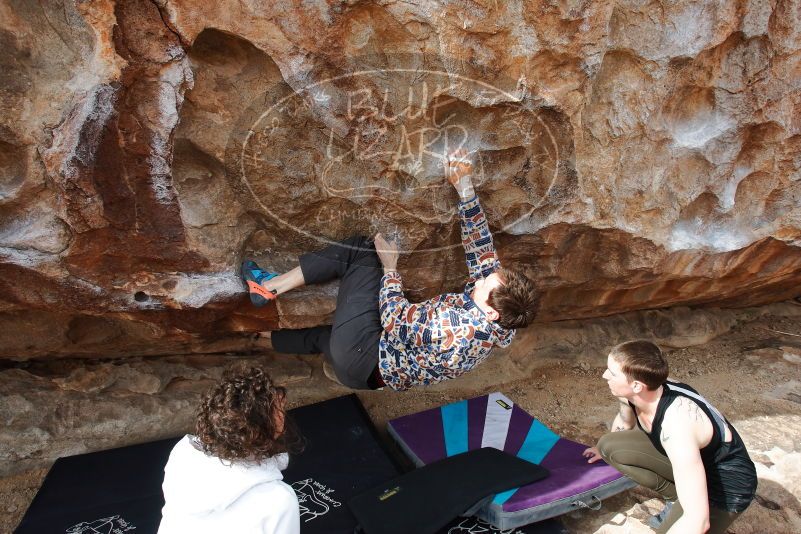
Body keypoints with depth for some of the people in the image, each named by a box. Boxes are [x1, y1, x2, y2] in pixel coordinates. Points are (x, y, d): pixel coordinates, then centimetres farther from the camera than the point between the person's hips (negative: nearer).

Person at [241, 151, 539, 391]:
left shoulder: (458, 326, -32)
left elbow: (394, 318, -22)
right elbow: (480, 242, -2)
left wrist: (389, 267, -9)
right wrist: (465, 187, -6)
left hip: (364, 366, -8)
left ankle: (269, 287, 4)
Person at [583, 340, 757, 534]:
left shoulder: (676, 425, -39)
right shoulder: (633, 394, -17)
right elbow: (624, 421, 12)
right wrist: (607, 449, 29)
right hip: (683, 458, 7)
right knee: (609, 447, -2)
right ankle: (677, 498, 7)